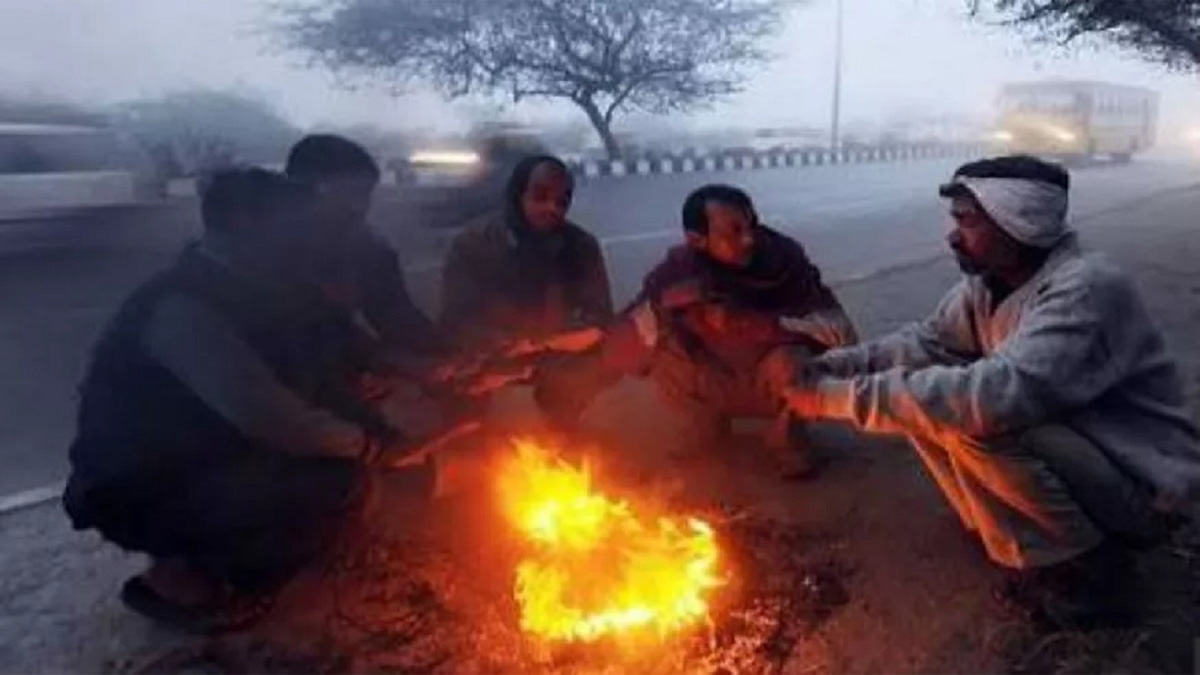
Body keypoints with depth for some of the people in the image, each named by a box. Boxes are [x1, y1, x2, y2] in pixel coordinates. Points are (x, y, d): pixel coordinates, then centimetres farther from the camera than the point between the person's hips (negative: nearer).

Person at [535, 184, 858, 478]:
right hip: (721, 388, 2)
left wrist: (761, 324, -38)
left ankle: (786, 430, -4)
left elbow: (842, 330, -24)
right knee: (663, 338, -21)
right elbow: (623, 345, -20)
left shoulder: (784, 256, -22)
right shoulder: (677, 271, -21)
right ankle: (706, 420, 5)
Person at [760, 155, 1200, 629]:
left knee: (975, 425, -31)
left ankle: (1089, 570, -7)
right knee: (925, 397, -4)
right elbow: (924, 343, -3)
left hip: (1140, 482, -8)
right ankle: (1028, 540, 8)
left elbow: (995, 398, -41)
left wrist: (839, 397, -38)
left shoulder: (1087, 288, -29)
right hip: (1060, 449, 8)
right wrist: (818, 371, -18)